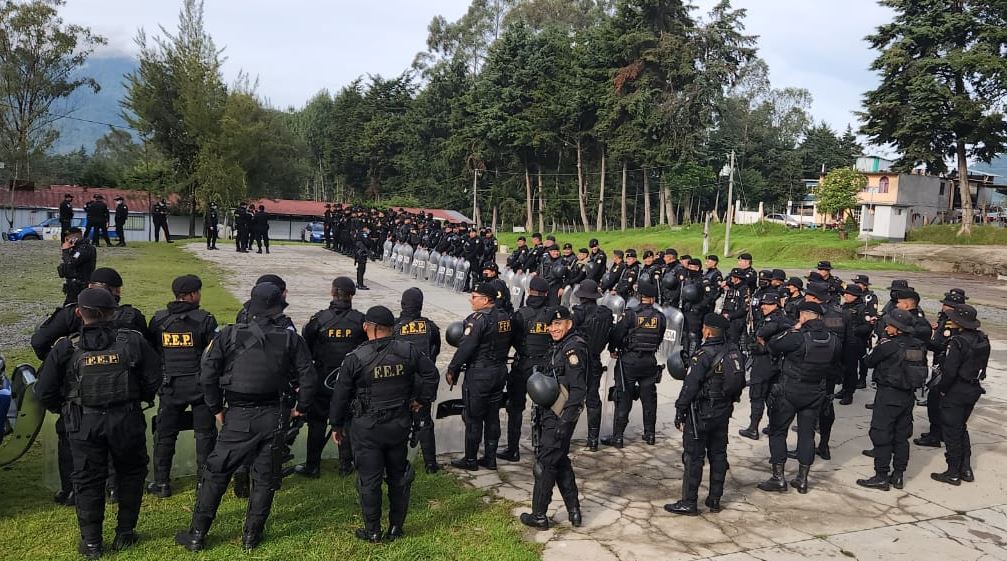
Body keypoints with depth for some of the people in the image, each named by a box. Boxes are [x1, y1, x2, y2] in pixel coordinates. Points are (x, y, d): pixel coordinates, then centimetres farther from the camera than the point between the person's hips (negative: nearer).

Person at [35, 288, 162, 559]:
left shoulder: (66, 348, -6)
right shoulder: (132, 341, -5)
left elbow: (44, 391, -2)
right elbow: (153, 379, -4)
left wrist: (63, 410, 16)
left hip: (84, 424, 0)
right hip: (126, 421, 0)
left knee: (88, 480, 12)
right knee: (131, 473, 18)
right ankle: (124, 534, 23)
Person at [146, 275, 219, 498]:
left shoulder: (158, 319, 1)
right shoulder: (205, 319, -10)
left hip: (169, 386, 3)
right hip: (200, 385, -2)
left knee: (164, 435, 12)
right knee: (204, 434, 8)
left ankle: (161, 483, 17)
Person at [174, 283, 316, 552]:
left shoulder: (229, 335, -4)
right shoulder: (290, 338, -2)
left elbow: (207, 374, -5)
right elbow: (308, 377, -4)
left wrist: (216, 408, 6)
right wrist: (301, 407, 10)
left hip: (238, 418, -1)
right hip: (275, 418, 1)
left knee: (215, 474, 11)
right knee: (265, 477, 13)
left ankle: (196, 535, 17)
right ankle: (252, 535, 21)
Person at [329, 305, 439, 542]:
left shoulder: (356, 358, -13)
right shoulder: (408, 351, -6)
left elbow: (341, 395, -6)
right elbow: (431, 373, -2)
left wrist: (336, 425, 7)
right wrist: (422, 400, 11)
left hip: (367, 427, -3)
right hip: (400, 424, 3)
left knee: (369, 480, 8)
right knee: (398, 476, 17)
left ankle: (372, 531, 17)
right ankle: (396, 527, 25)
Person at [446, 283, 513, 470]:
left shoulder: (478, 319, -18)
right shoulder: (505, 317, 6)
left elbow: (465, 347, -21)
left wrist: (452, 370, -12)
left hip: (479, 374, -8)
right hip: (500, 371, 8)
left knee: (473, 419, 3)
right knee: (492, 416, 14)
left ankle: (470, 460, 12)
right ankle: (490, 458, 21)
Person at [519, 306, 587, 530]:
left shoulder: (573, 348, -17)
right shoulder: (561, 347, 14)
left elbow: (577, 390, -22)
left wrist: (564, 422, -24)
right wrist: (542, 414, 18)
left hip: (560, 417, -10)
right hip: (552, 413, 10)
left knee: (545, 463, -1)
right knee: (560, 461, 16)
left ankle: (539, 516, 9)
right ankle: (574, 512, 24)